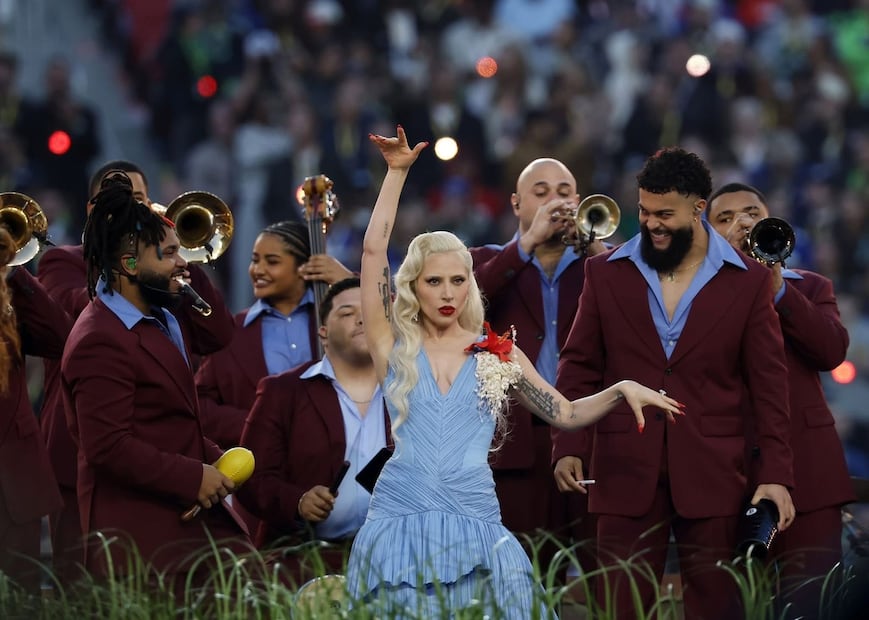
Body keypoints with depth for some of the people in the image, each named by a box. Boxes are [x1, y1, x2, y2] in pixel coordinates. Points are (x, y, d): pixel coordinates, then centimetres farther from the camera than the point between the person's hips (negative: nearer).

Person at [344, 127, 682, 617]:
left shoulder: (498, 354, 11)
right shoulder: (395, 347, 6)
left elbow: (565, 414, 16)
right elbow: (374, 250, 0)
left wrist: (621, 389, 1)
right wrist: (397, 173, 2)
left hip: (474, 525, 1)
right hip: (401, 521, -1)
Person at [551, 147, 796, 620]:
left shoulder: (747, 281, 2)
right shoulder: (606, 273, 6)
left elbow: (768, 383, 2)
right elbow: (579, 367, 7)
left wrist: (775, 474, -4)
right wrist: (568, 447, -5)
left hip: (711, 477, -1)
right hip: (626, 474, 1)